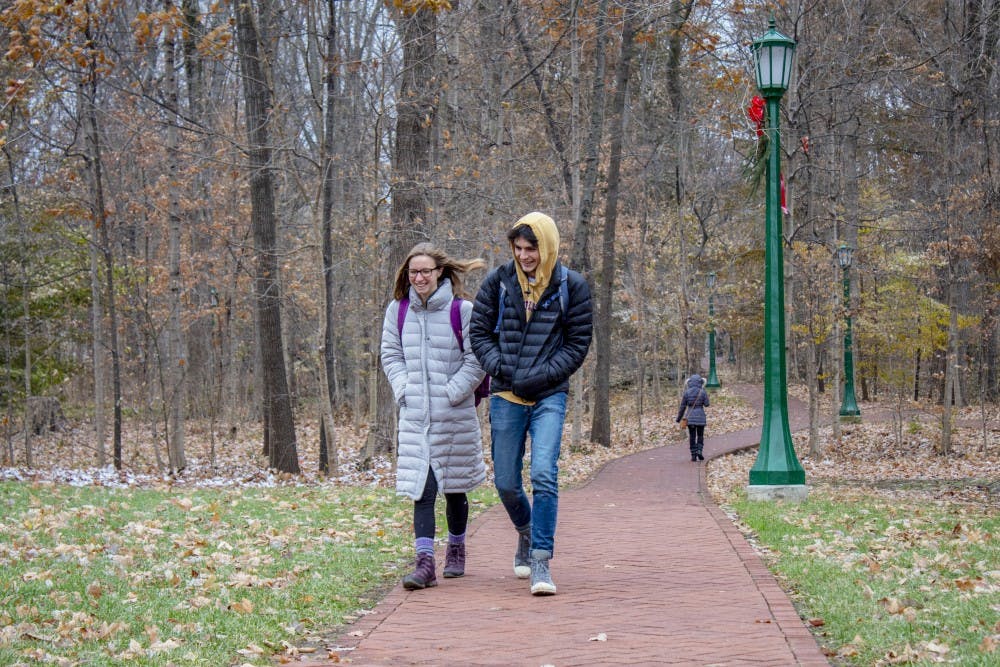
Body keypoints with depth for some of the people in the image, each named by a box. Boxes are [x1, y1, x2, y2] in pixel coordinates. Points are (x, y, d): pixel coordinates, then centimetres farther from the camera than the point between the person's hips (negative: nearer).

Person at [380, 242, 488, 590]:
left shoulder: (462, 311, -7)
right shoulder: (398, 310, 5)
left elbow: (476, 360, -6)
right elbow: (390, 355, 11)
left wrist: (452, 393, -13)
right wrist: (403, 389, -3)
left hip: (455, 416, -2)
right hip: (415, 416, 2)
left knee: (454, 488, 12)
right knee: (421, 489, -7)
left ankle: (456, 550, 32)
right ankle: (425, 562, -11)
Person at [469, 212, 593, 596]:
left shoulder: (571, 287, 0)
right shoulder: (498, 282, 3)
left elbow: (578, 343, 2)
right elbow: (479, 332, 9)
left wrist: (541, 376, -9)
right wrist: (499, 368, -7)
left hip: (549, 397, -2)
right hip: (505, 397, 2)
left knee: (544, 475, -16)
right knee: (505, 482, 8)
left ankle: (541, 560, -11)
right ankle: (526, 532, 38)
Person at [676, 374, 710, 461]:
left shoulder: (686, 392, -3)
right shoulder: (703, 392, -7)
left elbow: (683, 406, 0)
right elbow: (707, 404, -3)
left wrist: (679, 418, 9)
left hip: (690, 417, 1)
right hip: (700, 417, -1)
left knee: (692, 436, 8)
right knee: (700, 435, 13)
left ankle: (693, 455, 5)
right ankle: (699, 451, -7)